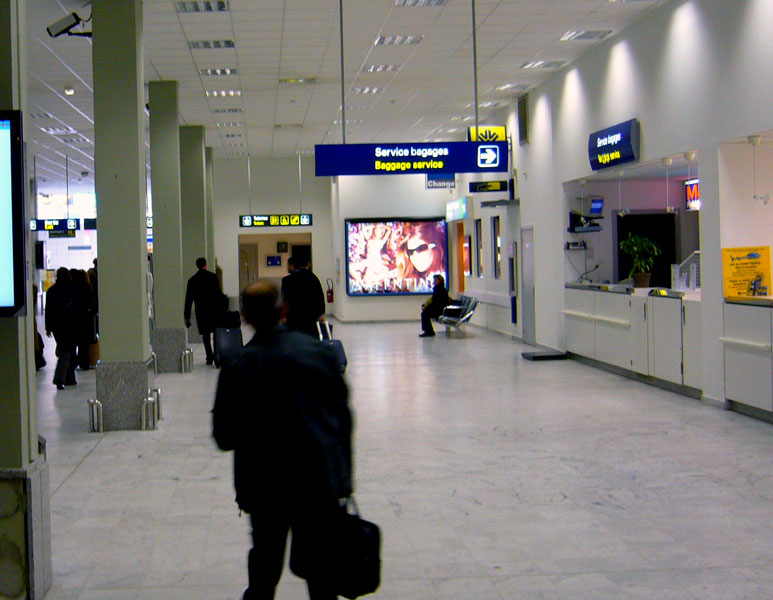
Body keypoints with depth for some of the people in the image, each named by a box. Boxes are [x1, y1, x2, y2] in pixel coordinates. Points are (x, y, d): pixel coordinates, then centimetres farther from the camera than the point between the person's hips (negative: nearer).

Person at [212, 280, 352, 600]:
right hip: (323, 480, 2)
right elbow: (343, 414, 2)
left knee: (264, 574, 14)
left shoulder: (237, 368, -12)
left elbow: (224, 438, -9)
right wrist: (343, 475, 11)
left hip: (268, 488, -2)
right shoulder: (319, 350, -4)